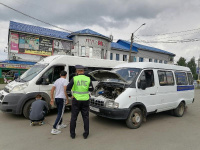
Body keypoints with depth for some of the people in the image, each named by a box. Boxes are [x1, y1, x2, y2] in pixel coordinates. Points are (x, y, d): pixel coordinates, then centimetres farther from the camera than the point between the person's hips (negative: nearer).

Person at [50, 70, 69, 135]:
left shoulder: (57, 80, 14)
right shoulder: (65, 80, -8)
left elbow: (52, 90, 11)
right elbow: (65, 90, -18)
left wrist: (52, 99, 13)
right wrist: (67, 99, -11)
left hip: (56, 98, 8)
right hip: (62, 98, -8)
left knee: (59, 112, 23)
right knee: (60, 114, -4)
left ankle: (60, 125, 36)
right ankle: (54, 129, -7)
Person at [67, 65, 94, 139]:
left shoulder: (74, 79, -8)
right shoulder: (88, 79, -1)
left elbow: (68, 88, -6)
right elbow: (91, 89, 8)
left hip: (76, 100, -1)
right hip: (85, 100, 2)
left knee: (73, 117, 12)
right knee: (85, 117, 12)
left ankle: (72, 134, 20)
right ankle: (86, 134, 17)